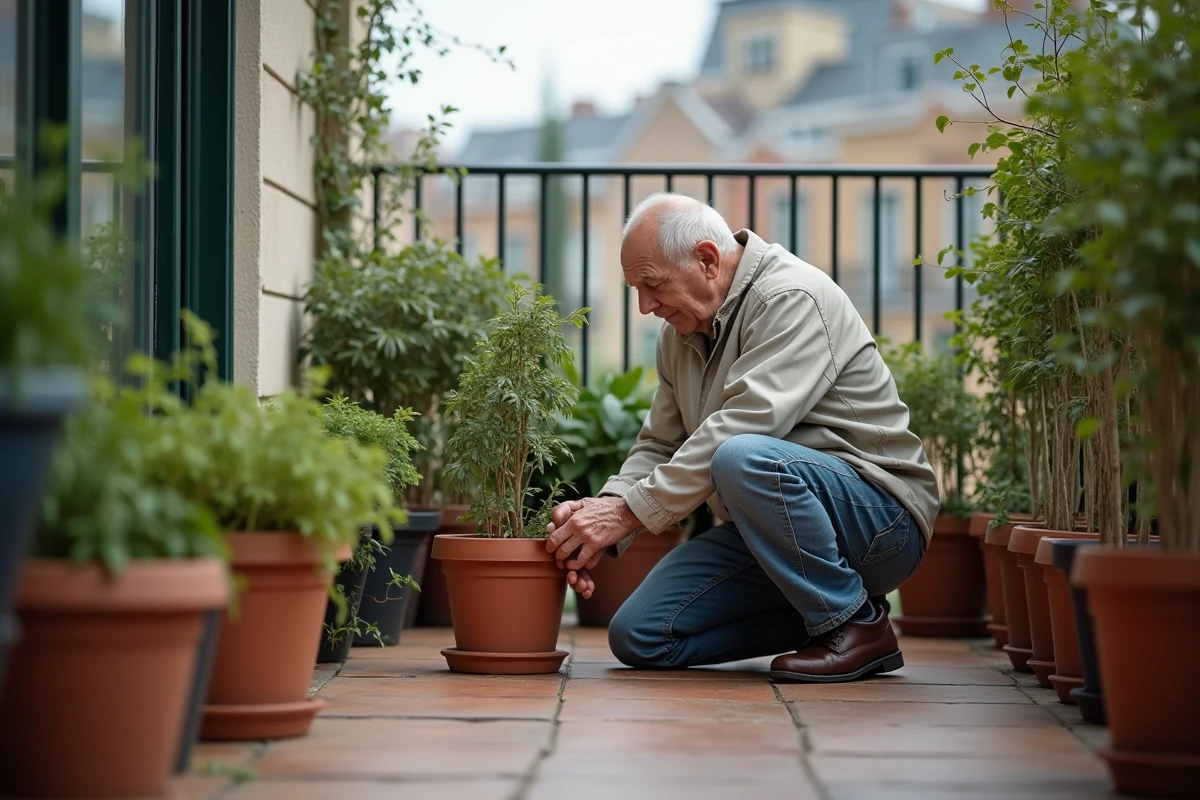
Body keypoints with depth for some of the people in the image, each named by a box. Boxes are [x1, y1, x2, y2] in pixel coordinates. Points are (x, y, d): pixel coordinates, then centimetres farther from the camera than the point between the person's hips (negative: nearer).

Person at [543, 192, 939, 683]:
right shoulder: (682, 334, 12)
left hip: (881, 517, -9)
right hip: (767, 529, 9)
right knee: (638, 638, -3)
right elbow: (658, 447, 11)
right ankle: (821, 618, 8)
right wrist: (604, 506, -10)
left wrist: (629, 512, -27)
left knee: (745, 458, -37)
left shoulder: (791, 298, -16)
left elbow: (743, 427, -27)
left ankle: (856, 622, -17)